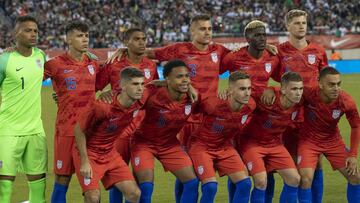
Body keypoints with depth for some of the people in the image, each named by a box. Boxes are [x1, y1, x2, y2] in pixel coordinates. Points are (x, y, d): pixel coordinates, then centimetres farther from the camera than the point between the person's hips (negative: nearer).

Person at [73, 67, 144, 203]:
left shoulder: (138, 104, -12)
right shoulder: (100, 106, -29)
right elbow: (79, 131, -17)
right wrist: (84, 161, -17)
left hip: (109, 153, 6)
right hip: (89, 152, -6)